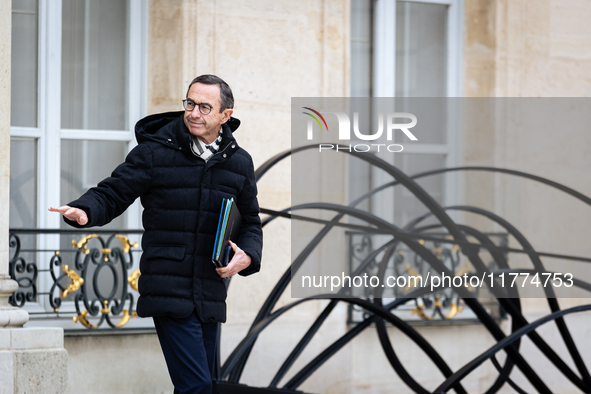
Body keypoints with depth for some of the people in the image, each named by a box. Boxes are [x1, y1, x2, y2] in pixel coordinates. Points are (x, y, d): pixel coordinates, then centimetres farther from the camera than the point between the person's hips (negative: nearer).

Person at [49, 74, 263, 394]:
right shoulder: (155, 151, -3)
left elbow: (250, 221, 20)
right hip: (168, 291, -5)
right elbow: (112, 194, -2)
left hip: (210, 295, 5)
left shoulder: (239, 162, 10)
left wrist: (247, 256, -1)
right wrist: (85, 212, -24)